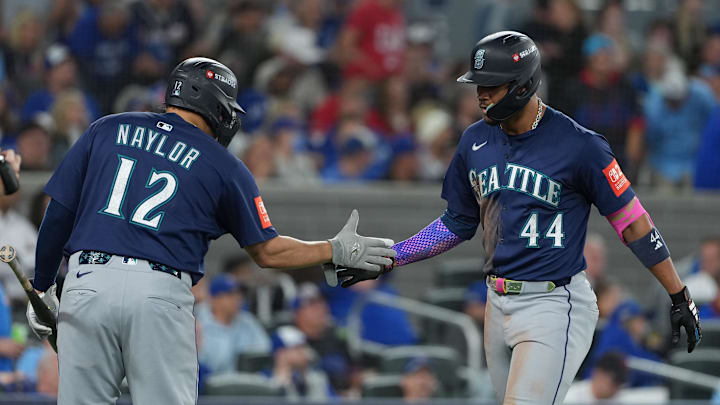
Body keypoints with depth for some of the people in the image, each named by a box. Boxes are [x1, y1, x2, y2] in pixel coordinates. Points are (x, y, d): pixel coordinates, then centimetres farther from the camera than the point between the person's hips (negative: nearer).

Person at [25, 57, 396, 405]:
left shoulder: (106, 131, 14)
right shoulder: (223, 166, 10)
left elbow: (58, 214, 11)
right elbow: (267, 252, 13)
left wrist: (42, 288, 19)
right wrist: (337, 251, 25)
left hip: (86, 285, 2)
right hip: (162, 298, -2)